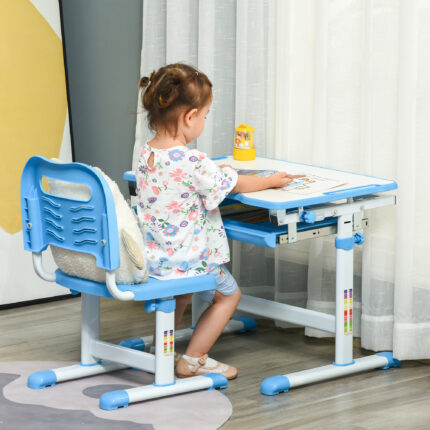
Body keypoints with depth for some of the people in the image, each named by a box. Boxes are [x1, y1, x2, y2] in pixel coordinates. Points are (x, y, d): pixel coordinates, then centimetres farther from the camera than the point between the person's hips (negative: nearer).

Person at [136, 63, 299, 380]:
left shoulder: (146, 153, -3)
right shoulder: (193, 163, -26)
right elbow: (234, 184, -9)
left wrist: (217, 171, 17)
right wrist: (271, 181, 8)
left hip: (149, 256, 8)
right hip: (186, 259, -7)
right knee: (228, 293, 17)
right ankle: (193, 360, 16)